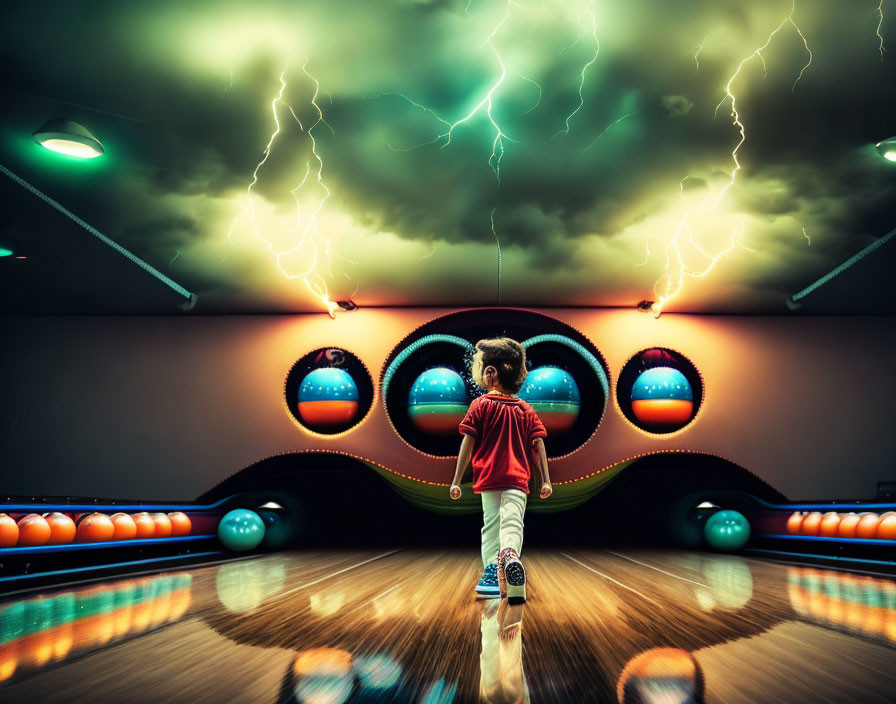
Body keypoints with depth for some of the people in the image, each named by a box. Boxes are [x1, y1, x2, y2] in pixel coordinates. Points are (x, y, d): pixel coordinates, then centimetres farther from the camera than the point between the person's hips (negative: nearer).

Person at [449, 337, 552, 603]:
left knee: (491, 524, 9)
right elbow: (538, 446, 3)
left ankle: (492, 571, 6)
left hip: (489, 479, -1)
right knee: (512, 523, -6)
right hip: (518, 480, 1)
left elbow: (467, 444, -4)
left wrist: (457, 481, -1)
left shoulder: (480, 406, -1)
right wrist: (546, 481, 6)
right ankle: (510, 554, -33)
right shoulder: (526, 410, 8)